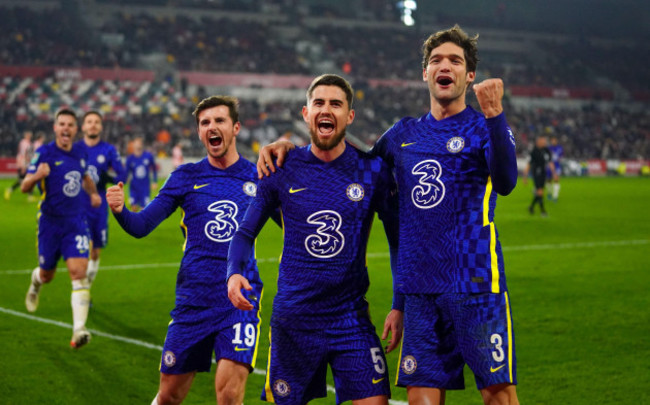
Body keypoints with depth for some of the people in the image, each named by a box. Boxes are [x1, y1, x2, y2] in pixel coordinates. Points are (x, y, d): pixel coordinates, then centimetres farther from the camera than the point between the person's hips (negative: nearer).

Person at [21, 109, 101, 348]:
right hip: (50, 223, -2)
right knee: (47, 275, 13)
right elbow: (24, 188, -14)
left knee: (78, 272, -14)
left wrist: (93, 193, 25)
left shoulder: (81, 153, 4)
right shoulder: (44, 153, -9)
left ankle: (78, 330, -19)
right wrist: (36, 176, -33)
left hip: (76, 222, 2)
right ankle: (35, 282, 53)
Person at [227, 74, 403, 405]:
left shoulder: (372, 171, -2)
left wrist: (400, 306, 0)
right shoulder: (282, 171, 0)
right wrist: (235, 272, -12)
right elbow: (246, 232, 8)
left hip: (351, 317, 0)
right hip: (292, 319, 1)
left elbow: (399, 240, 6)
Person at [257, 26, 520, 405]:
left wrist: (494, 115, -31)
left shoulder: (484, 127, 1)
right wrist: (289, 144, 16)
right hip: (419, 289, 4)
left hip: (476, 286, -4)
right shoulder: (404, 133, 15)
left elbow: (505, 182, -18)